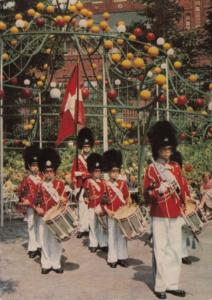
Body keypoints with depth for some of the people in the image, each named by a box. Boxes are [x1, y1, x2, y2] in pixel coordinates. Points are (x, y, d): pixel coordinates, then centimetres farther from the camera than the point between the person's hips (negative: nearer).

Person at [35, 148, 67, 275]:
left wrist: (63, 201, -24)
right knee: (45, 241, 7)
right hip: (44, 218, 2)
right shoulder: (40, 185, 4)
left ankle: (56, 264, 19)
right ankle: (46, 264, 18)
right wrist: (38, 208, -8)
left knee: (57, 240, 7)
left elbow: (64, 199, -2)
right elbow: (37, 199, 10)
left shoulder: (60, 184, -1)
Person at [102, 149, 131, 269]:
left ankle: (122, 257, 20)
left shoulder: (123, 183, 3)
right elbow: (102, 201, -4)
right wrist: (107, 211, -15)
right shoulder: (105, 185, -6)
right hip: (112, 215, -3)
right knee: (112, 236, 6)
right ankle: (112, 259, 14)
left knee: (122, 235, 9)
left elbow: (127, 198, 10)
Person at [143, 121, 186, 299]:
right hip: (159, 217, -5)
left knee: (175, 251, 9)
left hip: (175, 216, 5)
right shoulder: (151, 169, -4)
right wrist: (159, 189, -22)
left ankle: (172, 284, 21)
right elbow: (147, 196, -4)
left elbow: (182, 192, 10)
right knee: (161, 251, -1)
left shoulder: (176, 167, 9)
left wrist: (174, 181, -10)